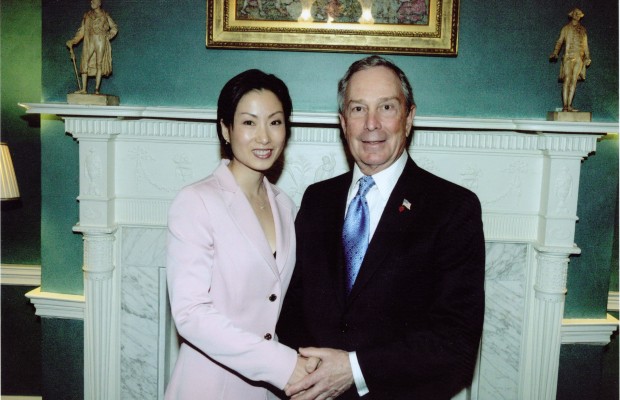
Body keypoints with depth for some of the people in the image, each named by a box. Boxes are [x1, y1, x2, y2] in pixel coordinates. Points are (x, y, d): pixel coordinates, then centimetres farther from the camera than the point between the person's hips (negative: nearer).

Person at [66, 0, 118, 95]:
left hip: (101, 41, -2)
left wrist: (108, 36, 1)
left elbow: (114, 28, 16)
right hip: (89, 42, 3)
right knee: (84, 63, -7)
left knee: (99, 64, -6)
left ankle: (96, 89, -6)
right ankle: (83, 89, -6)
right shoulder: (87, 15, 15)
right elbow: (82, 31, 14)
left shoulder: (105, 15, 10)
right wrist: (73, 41, 5)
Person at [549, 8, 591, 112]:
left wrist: (587, 57, 13)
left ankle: (569, 105, -4)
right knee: (567, 80, -12)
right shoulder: (566, 28, 10)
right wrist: (555, 53, -12)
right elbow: (559, 41, 3)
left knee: (574, 81, -3)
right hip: (568, 56, -3)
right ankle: (564, 105, -15)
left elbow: (585, 44, 20)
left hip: (579, 57, 3)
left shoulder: (582, 29, 19)